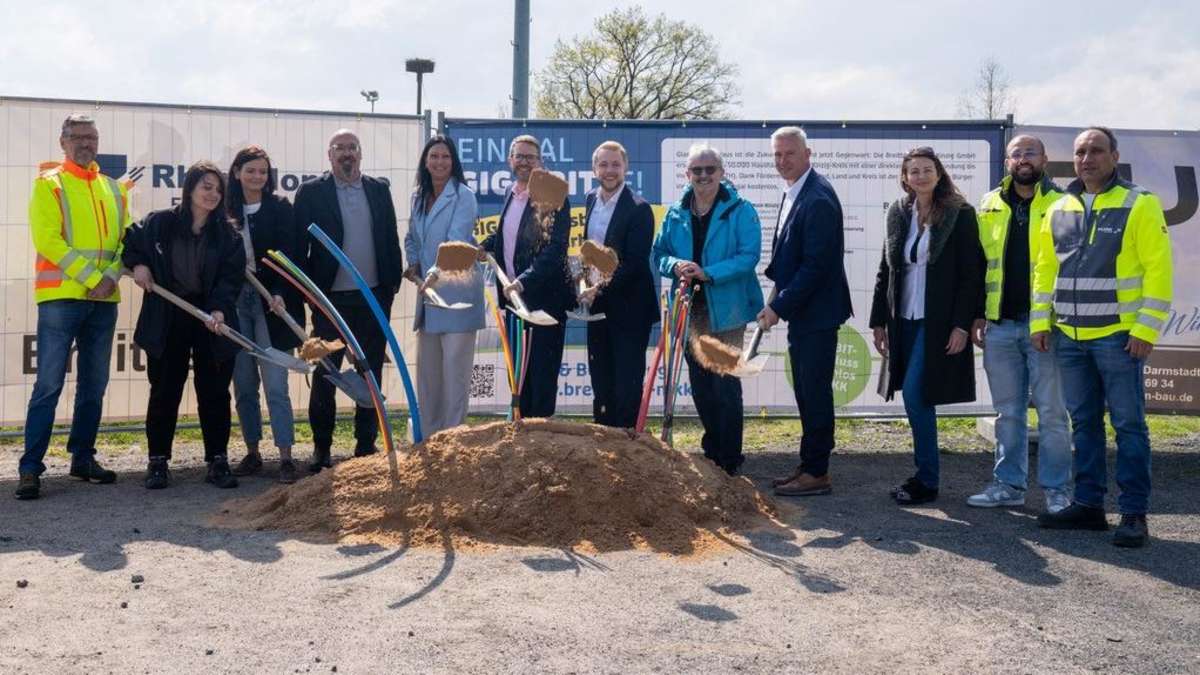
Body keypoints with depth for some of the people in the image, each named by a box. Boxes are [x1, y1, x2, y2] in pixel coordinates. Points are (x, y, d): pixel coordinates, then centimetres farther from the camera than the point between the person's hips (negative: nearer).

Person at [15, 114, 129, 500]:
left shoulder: (114, 190, 15)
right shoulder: (48, 185, 0)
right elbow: (48, 240, -10)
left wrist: (111, 277, -9)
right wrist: (91, 277, -16)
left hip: (104, 301, 5)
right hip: (60, 297, -5)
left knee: (94, 385, 10)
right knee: (49, 385, -8)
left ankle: (83, 458, 20)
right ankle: (30, 468, -5)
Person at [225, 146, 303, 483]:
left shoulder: (280, 207, 2)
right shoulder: (227, 209, 8)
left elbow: (287, 254, -6)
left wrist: (280, 293, -19)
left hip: (270, 299, -3)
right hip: (235, 300, 3)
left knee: (275, 384, -6)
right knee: (243, 385, 7)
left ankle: (286, 457, -4)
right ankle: (252, 453, 16)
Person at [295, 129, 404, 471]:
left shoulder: (379, 189, 8)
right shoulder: (311, 192, -2)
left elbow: (391, 238, 9)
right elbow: (299, 246, -4)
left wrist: (393, 282, 2)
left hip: (374, 298, 3)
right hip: (331, 299, -3)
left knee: (371, 373, 10)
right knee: (324, 374, 3)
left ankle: (366, 443, 21)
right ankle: (321, 447, 13)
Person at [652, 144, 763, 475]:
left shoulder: (741, 211, -6)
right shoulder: (676, 213, 8)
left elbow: (749, 256, -14)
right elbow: (659, 254, 12)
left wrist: (708, 273, -24)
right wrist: (675, 266, -11)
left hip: (726, 310, -5)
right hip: (689, 310, 5)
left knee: (725, 383, -6)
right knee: (700, 385, 14)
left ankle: (729, 460, 3)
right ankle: (712, 450, 29)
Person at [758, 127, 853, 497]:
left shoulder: (818, 199, -18)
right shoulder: (793, 194, 12)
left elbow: (815, 264, -22)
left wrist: (779, 307, -18)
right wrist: (780, 301, 8)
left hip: (817, 313, -10)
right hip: (800, 313, 10)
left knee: (815, 392, -2)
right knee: (806, 392, 15)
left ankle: (817, 473, 6)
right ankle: (810, 466, 25)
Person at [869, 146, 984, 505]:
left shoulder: (960, 215, -6)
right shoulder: (898, 213, 10)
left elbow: (971, 274, -9)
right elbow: (885, 269, 14)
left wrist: (962, 325, -14)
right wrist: (879, 321, 12)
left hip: (938, 323, -6)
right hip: (904, 321, 6)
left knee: (915, 395, -12)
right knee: (916, 399, 9)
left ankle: (926, 481, 0)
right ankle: (924, 475, 20)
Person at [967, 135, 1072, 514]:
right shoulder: (990, 206, 11)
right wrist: (977, 316, 9)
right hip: (1000, 325, 4)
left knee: (1051, 411, 1)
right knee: (1007, 412, 11)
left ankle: (1056, 490, 10)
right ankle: (1009, 485, 20)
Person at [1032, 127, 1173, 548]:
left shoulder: (1140, 205, -4)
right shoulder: (1059, 211, 12)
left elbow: (1158, 269, -8)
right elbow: (1045, 269, 15)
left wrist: (1146, 328, -14)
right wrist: (1040, 321, 7)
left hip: (1118, 336, -5)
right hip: (1069, 337, 5)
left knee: (1128, 424, 0)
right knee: (1083, 423, 12)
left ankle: (1134, 514, 6)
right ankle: (1088, 505, 21)